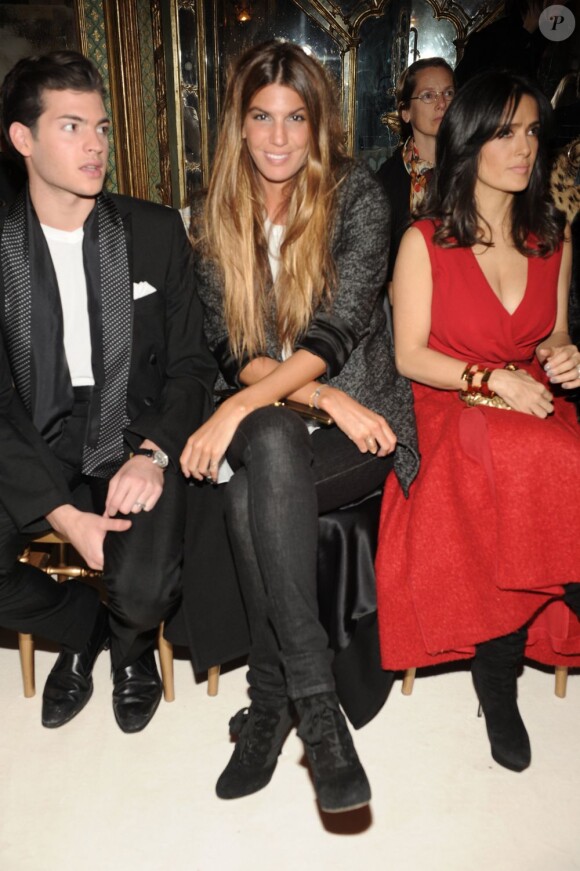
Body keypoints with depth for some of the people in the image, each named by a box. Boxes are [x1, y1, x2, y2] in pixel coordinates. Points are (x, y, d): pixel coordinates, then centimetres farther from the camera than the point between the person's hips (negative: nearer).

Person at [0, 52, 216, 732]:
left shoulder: (156, 231, 2)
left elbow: (191, 363, 3)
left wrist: (153, 454, -16)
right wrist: (61, 512, -15)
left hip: (135, 442, -1)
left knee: (143, 593, -25)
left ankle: (131, 643, 17)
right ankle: (84, 626, 15)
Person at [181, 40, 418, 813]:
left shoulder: (358, 196, -3)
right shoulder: (218, 214, 7)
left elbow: (338, 329, -15)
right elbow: (230, 348, 1)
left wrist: (238, 409, -27)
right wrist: (324, 397, -15)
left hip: (365, 422, -2)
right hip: (269, 422, 3)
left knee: (250, 486, -33)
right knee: (269, 443, -34)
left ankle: (273, 702, -19)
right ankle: (314, 703, -25)